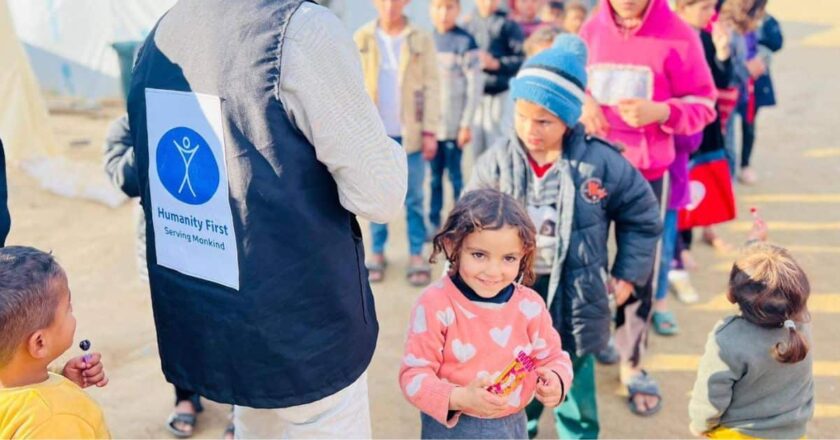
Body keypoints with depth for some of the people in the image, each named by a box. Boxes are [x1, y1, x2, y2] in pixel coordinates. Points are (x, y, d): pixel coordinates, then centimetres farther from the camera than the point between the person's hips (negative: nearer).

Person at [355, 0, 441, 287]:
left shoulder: (422, 40, -1)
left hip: (410, 133, -1)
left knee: (413, 199, 4)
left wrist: (430, 131, -6)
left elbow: (432, 87, -1)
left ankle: (416, 255, 14)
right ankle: (377, 253, 20)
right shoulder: (362, 39, 3)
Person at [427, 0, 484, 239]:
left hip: (453, 124, -4)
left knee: (454, 174, 1)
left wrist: (466, 123, -9)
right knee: (434, 175, 10)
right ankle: (434, 222, 19)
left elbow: (475, 85, -8)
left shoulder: (465, 42, -7)